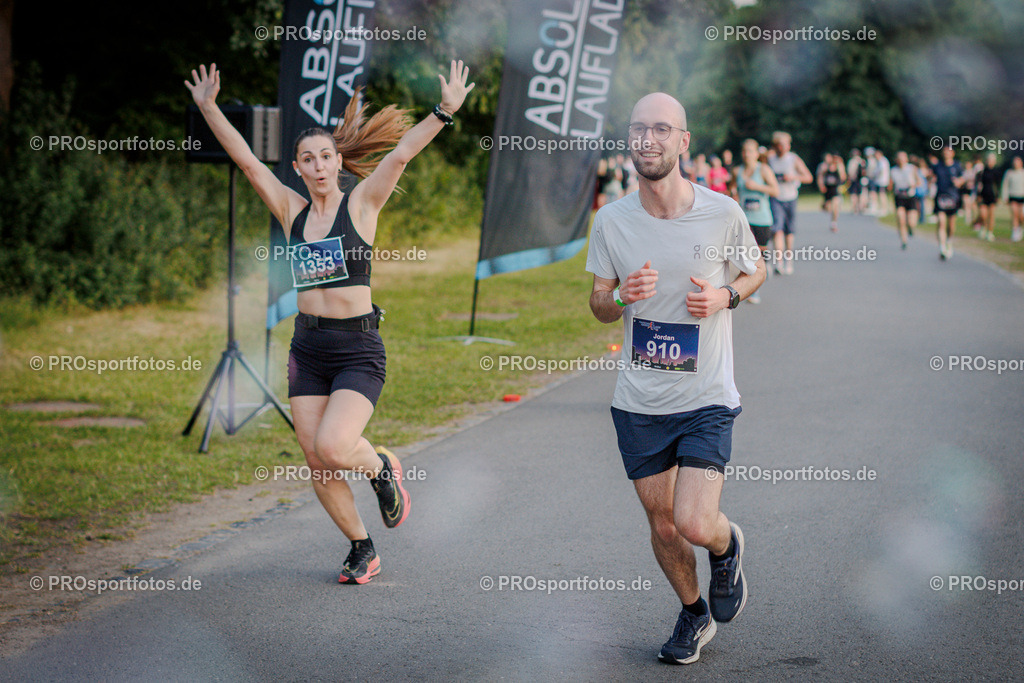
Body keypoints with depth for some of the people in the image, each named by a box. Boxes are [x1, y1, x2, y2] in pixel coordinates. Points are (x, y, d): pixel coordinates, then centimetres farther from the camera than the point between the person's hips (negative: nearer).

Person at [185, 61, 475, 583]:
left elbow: (399, 155, -15)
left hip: (358, 349, -5)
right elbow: (246, 161, 2)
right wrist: (208, 109, -7)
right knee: (317, 464, 3)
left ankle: (382, 468, 13)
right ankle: (362, 550, 23)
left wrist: (444, 112, -27)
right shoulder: (292, 211, 7)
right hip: (307, 348, 5)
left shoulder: (361, 203, -2)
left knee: (332, 448, -22)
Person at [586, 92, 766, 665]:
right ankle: (694, 613, 38)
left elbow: (756, 271, 9)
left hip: (707, 401, -3)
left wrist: (725, 297, -12)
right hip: (639, 403, 3)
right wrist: (622, 297, -16)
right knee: (662, 524, 11)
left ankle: (727, 544, 23)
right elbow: (598, 305, 7)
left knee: (695, 524, -14)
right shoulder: (611, 221, -3)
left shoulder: (722, 213, -9)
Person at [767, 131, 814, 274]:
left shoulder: (794, 159, -3)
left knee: (789, 232, 10)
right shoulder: (770, 159, 2)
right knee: (778, 229, -17)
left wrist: (793, 177, -19)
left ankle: (788, 261, 25)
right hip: (775, 199, -1)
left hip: (790, 198, 1)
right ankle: (778, 262, -25)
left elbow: (809, 177, -6)